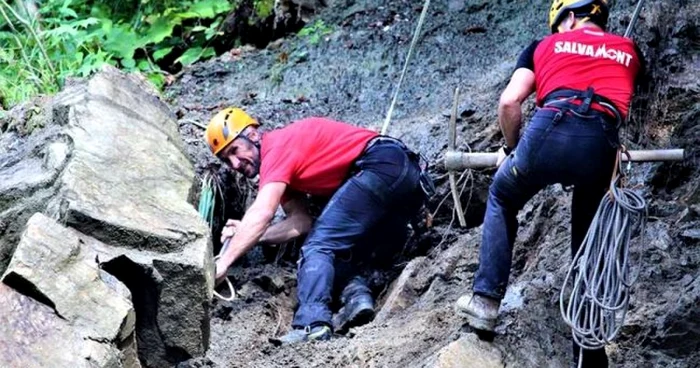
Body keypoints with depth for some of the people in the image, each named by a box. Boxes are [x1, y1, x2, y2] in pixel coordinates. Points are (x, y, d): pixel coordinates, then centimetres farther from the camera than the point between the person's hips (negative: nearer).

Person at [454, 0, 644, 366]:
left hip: (552, 130, -1)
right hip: (603, 144, 1)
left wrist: (510, 148, 29)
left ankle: (485, 299, 16)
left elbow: (509, 101, 13)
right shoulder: (629, 51, 32)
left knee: (502, 199, 29)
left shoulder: (546, 45, 25)